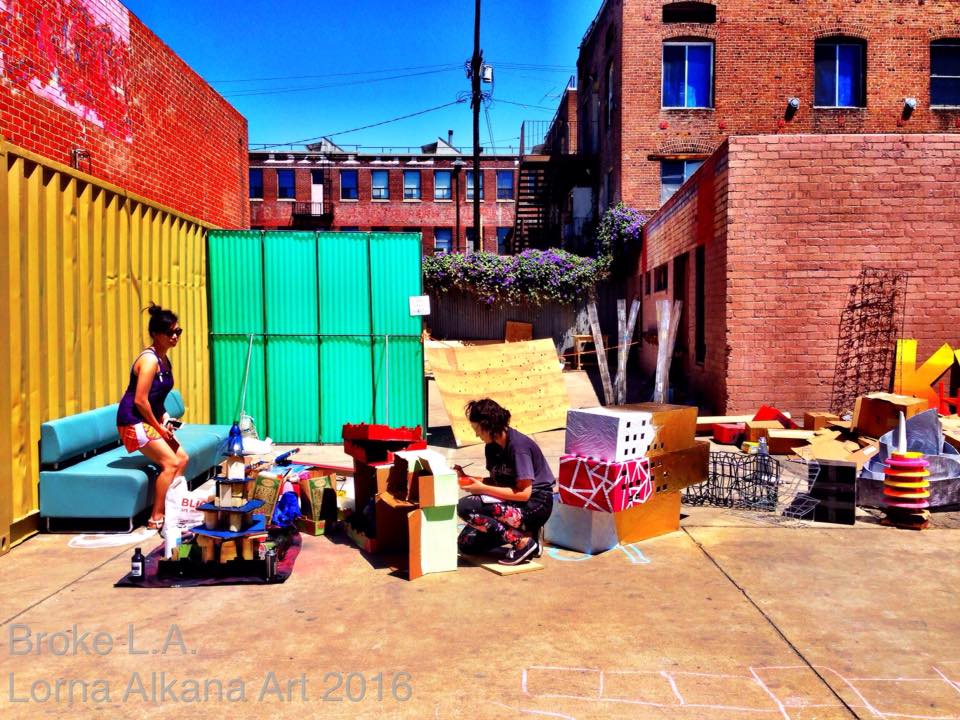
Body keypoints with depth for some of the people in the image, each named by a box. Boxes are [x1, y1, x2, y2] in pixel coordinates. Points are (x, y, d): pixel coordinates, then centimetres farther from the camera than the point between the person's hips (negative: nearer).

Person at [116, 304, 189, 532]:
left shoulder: (165, 360, 10)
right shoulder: (149, 360, -19)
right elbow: (140, 401, -23)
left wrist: (165, 418, 3)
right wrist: (159, 427, -15)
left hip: (149, 420, 10)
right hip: (133, 421, -10)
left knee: (182, 458, 9)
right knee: (171, 463, -15)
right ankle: (156, 518, -6)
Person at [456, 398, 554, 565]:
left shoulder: (518, 445, -20)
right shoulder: (492, 447, 5)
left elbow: (524, 493, -22)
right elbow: (497, 482, 9)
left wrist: (483, 488, -20)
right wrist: (467, 478, -5)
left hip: (535, 504, -9)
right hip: (515, 502, 9)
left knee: (466, 507, -23)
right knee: (466, 542, 2)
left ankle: (523, 542, -15)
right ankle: (521, 530, 9)